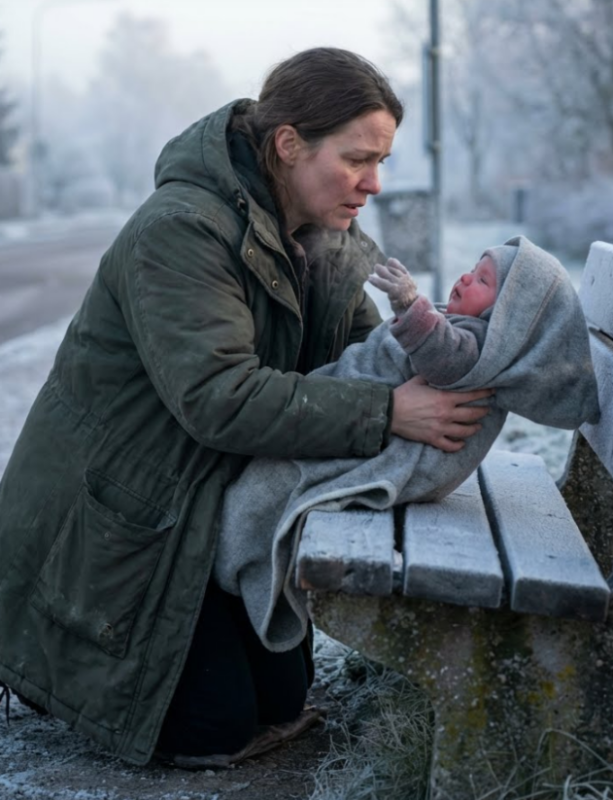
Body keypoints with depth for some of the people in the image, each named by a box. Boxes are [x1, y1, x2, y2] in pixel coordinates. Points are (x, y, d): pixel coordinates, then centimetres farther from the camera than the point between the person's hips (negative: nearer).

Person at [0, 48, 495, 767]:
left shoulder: (325, 236, 1)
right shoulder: (179, 230, -28)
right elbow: (220, 397, -36)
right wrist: (387, 413, -38)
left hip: (220, 504, 9)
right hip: (117, 514, -8)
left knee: (283, 698, 11)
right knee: (215, 726, -6)